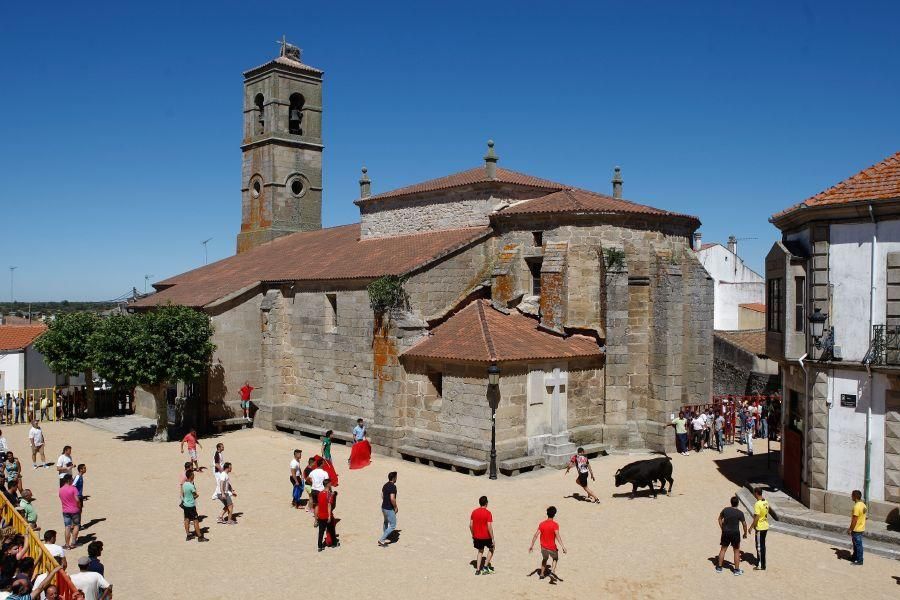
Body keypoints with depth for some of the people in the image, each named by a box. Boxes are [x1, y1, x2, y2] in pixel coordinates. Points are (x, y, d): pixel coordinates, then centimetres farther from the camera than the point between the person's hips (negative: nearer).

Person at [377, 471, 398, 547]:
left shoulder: (385, 485, 6)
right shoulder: (393, 486, -22)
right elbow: (392, 499, -27)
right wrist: (396, 507, -14)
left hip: (384, 507, 9)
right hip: (389, 509, -9)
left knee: (386, 522, 27)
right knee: (393, 525, -1)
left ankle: (384, 539, 41)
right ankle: (381, 540, -4)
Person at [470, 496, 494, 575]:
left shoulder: (474, 512, 1)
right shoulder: (488, 513, -14)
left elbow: (471, 525, 4)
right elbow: (489, 527, -18)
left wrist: (473, 535, 17)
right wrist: (492, 538, -11)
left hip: (477, 536, 4)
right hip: (486, 536, -4)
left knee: (480, 551, 19)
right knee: (491, 549, 19)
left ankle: (478, 570, 13)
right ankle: (485, 566, 10)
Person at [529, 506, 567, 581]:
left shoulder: (542, 524, -2)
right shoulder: (555, 525, -16)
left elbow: (536, 535, -3)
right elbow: (557, 536, -28)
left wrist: (531, 545, 3)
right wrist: (563, 547, -29)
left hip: (543, 547, 4)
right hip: (552, 547, -4)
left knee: (544, 559, 29)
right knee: (555, 558, 23)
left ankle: (542, 574, 36)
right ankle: (552, 572, 1)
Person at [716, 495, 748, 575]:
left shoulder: (725, 510, -4)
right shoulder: (740, 513, -14)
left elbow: (720, 519, 8)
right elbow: (744, 524, -7)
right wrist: (745, 533, 10)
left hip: (725, 532, 3)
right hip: (735, 533, -3)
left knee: (723, 549, 14)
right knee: (736, 551, 10)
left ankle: (719, 567, 20)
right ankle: (737, 570, 14)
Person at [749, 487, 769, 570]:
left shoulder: (758, 504, -23)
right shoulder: (766, 502, 4)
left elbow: (756, 518, -23)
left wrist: (751, 527, -13)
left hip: (760, 528, -9)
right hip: (765, 526, 9)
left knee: (759, 546, 1)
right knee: (762, 545, 18)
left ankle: (761, 565, 7)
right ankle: (762, 562, 27)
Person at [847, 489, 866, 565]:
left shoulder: (856, 507, -25)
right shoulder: (863, 505, 4)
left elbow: (854, 520, -24)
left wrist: (850, 529, -16)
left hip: (856, 530, -9)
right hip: (861, 528, 9)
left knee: (858, 545, 2)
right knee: (856, 544, 21)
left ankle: (859, 561, 12)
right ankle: (855, 557, 34)